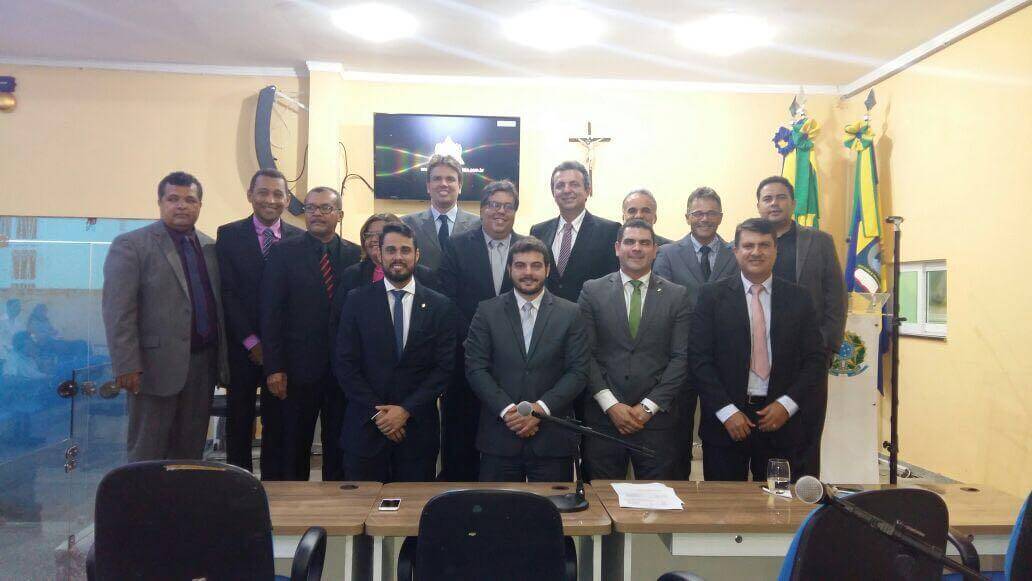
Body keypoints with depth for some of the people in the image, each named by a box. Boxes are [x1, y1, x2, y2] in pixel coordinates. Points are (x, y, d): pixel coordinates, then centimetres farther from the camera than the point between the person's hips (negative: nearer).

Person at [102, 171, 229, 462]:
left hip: (203, 364, 5)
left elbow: (219, 305, 10)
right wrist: (126, 366, -15)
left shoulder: (211, 248, 11)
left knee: (190, 452, 12)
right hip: (157, 366, -5)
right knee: (147, 454, 5)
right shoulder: (131, 245, -4)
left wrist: (224, 361, 7)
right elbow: (117, 310, -9)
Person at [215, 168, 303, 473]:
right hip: (241, 346, 0)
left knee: (278, 424, 6)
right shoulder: (229, 235, 1)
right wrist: (251, 342, -10)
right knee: (239, 422, 8)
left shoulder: (300, 239, 3)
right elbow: (226, 292, -4)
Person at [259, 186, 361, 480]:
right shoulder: (283, 252, 2)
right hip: (297, 367, -1)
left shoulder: (356, 255, 5)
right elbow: (270, 313, -3)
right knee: (291, 449, 8)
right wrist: (274, 367, -9)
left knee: (339, 448, 10)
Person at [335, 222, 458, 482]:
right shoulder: (357, 300, 1)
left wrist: (406, 410, -10)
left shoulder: (440, 306, 1)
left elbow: (444, 367, -2)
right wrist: (377, 412, -9)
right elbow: (345, 363, -2)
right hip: (365, 427, 0)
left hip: (418, 428, 0)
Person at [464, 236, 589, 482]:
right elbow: (475, 368, -1)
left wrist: (542, 407, -13)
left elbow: (578, 371, -1)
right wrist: (507, 409, -13)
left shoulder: (570, 314, 3)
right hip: (499, 436, 0)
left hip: (553, 439, 0)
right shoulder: (487, 312, 4)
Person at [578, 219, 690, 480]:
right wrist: (611, 405, -9)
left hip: (658, 418, 0)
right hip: (603, 417, 0)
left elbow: (681, 357, -1)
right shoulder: (593, 291, 4)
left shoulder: (677, 295, 4)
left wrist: (648, 406, -8)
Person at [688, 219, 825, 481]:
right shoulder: (712, 295, 1)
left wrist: (787, 404, -8)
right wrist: (726, 411, -12)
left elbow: (815, 358, 5)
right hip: (724, 422, -1)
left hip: (782, 420, 2)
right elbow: (699, 358, -5)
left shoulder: (798, 297, 7)